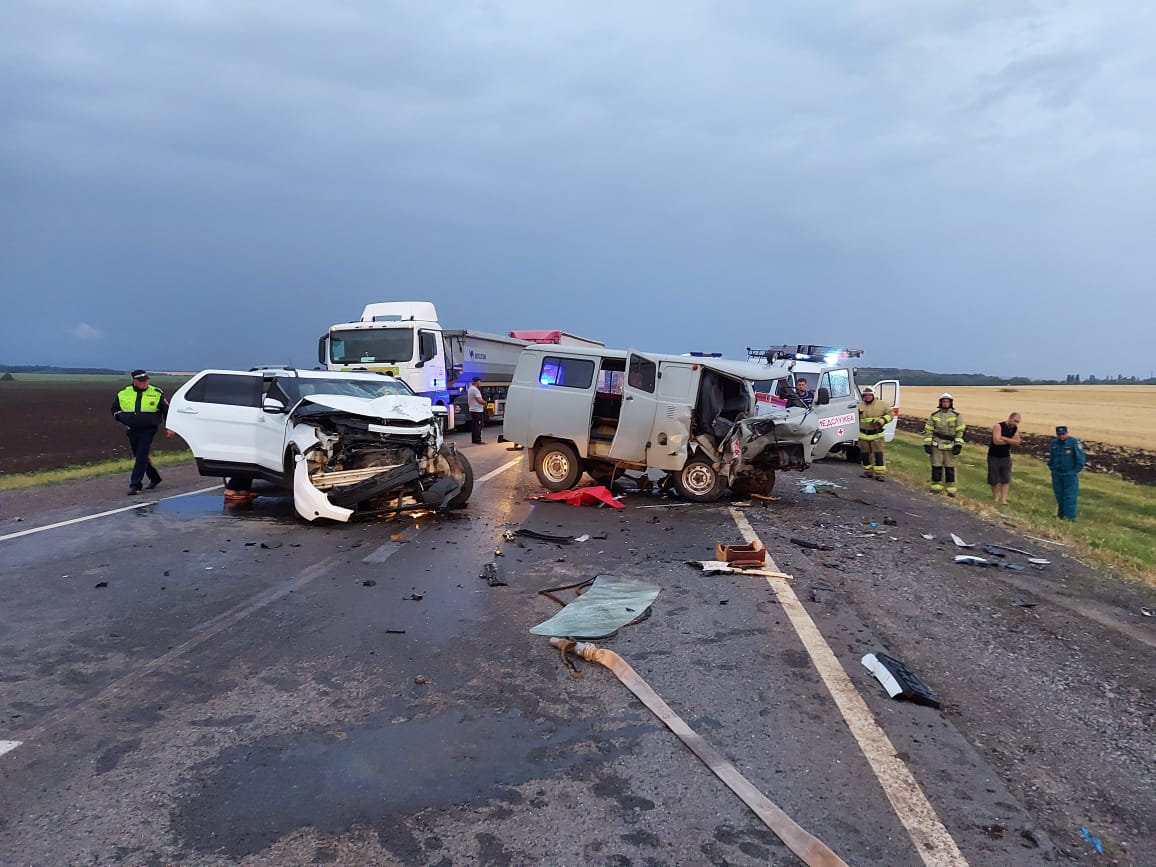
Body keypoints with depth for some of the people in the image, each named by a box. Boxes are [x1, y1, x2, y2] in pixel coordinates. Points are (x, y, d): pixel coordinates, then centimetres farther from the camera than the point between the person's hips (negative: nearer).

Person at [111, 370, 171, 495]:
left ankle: (135, 485, -9)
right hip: (132, 431, 4)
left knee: (141, 457, -11)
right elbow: (115, 409, 17)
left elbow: (167, 410, 5)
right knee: (138, 457, 14)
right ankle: (154, 478, 32)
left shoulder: (157, 394, -3)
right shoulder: (123, 393, 3)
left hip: (148, 431, -4)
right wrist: (124, 421, 3)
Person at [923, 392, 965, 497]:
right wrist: (927, 444, -2)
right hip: (936, 446, 1)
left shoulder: (957, 416, 3)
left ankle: (951, 489, 9)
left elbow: (960, 432, 0)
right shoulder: (934, 415, 6)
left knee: (950, 468, 2)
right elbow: (928, 430, 6)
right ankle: (936, 487, 11)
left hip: (950, 447, -1)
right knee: (936, 467, 3)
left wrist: (958, 445, -8)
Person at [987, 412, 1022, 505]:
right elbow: (996, 441, -25)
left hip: (1006, 457, 4)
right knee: (994, 479, 4)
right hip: (994, 456, -4)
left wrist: (1003, 438, -19)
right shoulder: (998, 426, -15)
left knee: (1006, 479, -4)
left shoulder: (1016, 429, 2)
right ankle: (995, 498, 21)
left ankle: (1003, 500, -3)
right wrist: (1010, 441, -12)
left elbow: (1017, 442, -11)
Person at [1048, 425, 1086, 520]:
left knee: (1069, 496, -5)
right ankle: (1061, 515, 19)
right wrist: (1052, 468, 13)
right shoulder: (1054, 443, 5)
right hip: (1056, 475, 5)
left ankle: (1069, 517, -5)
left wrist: (1074, 471, -10)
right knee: (1059, 496, 10)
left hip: (1070, 475, -5)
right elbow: (1050, 457, 21)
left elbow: (1081, 459, -9)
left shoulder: (1074, 442, -11)